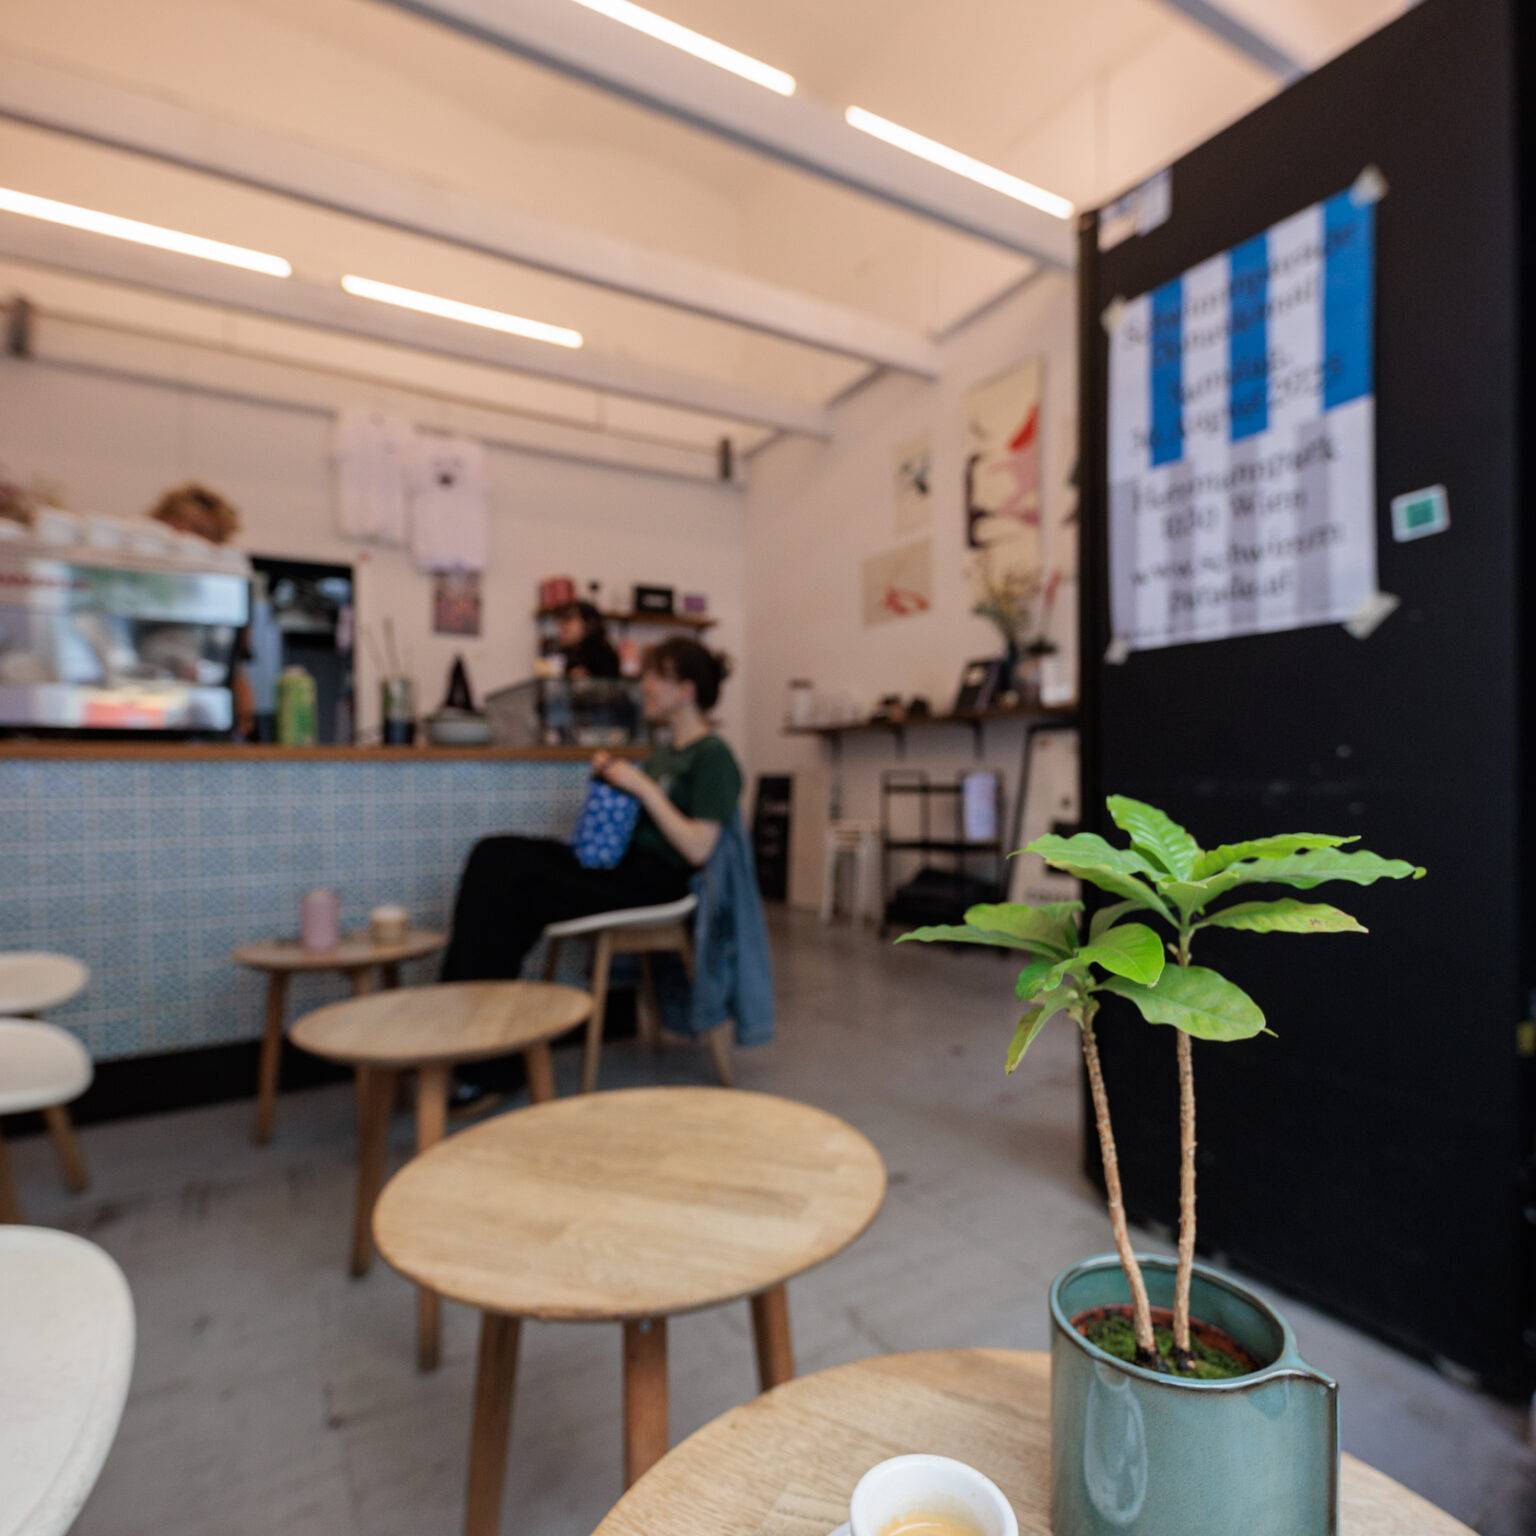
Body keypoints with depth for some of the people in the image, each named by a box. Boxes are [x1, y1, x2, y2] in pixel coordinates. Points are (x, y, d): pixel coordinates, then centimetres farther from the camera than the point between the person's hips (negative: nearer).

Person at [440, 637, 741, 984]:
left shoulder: (712, 755, -7)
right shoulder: (664, 752, 20)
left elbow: (698, 850, -16)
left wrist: (643, 787, -15)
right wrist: (609, 778, 5)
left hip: (655, 880, -8)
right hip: (619, 863, 9)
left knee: (514, 893, -18)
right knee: (492, 854, -8)